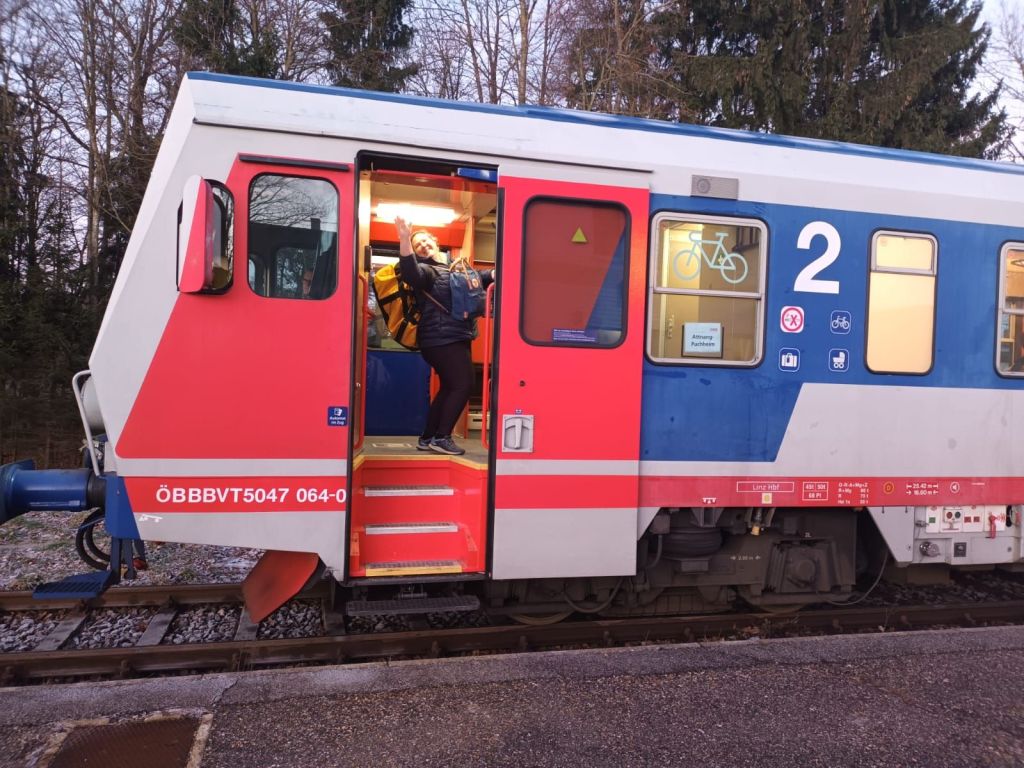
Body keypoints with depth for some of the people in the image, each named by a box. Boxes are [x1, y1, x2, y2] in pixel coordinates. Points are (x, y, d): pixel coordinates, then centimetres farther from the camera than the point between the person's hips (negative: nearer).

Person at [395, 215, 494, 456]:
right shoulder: (426, 270, -8)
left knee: (449, 387, 13)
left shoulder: (452, 268, 20)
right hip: (443, 340, -10)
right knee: (462, 385, -12)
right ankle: (441, 438, -8)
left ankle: (427, 437, 18)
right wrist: (404, 239, -43)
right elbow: (411, 273, -31)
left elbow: (475, 279, 32)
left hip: (455, 339, 10)